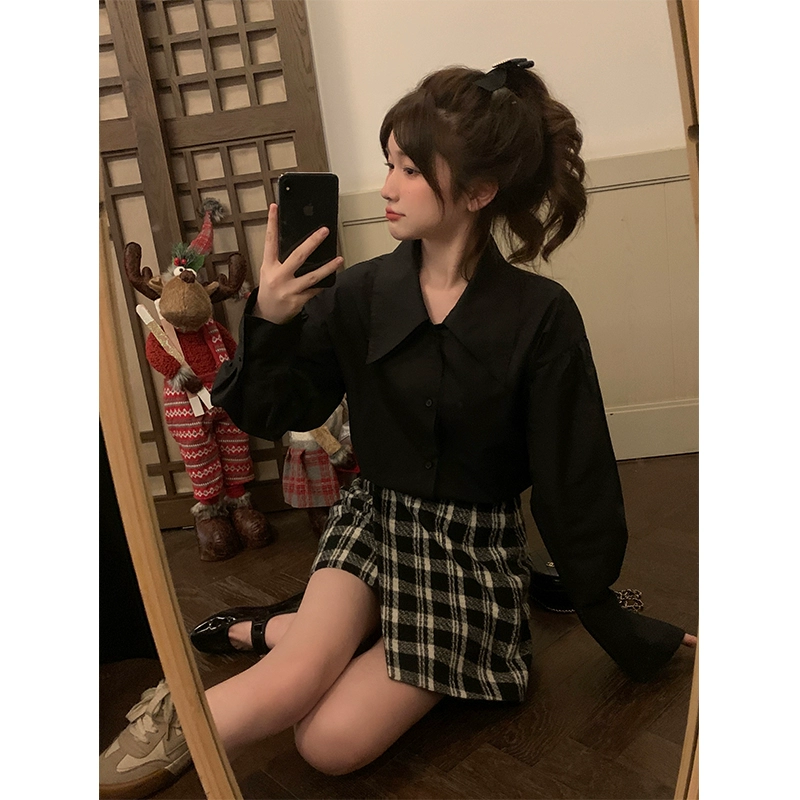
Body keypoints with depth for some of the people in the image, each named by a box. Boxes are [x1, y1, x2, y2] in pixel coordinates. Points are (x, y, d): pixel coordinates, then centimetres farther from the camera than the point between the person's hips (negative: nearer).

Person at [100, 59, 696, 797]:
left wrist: (610, 619, 1)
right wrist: (269, 321, -22)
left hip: (476, 548, -1)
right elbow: (273, 415, -2)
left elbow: (573, 478, -8)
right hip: (373, 520, 2)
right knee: (292, 682, -23)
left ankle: (285, 628, 10)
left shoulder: (540, 314, -15)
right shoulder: (360, 293, -8)